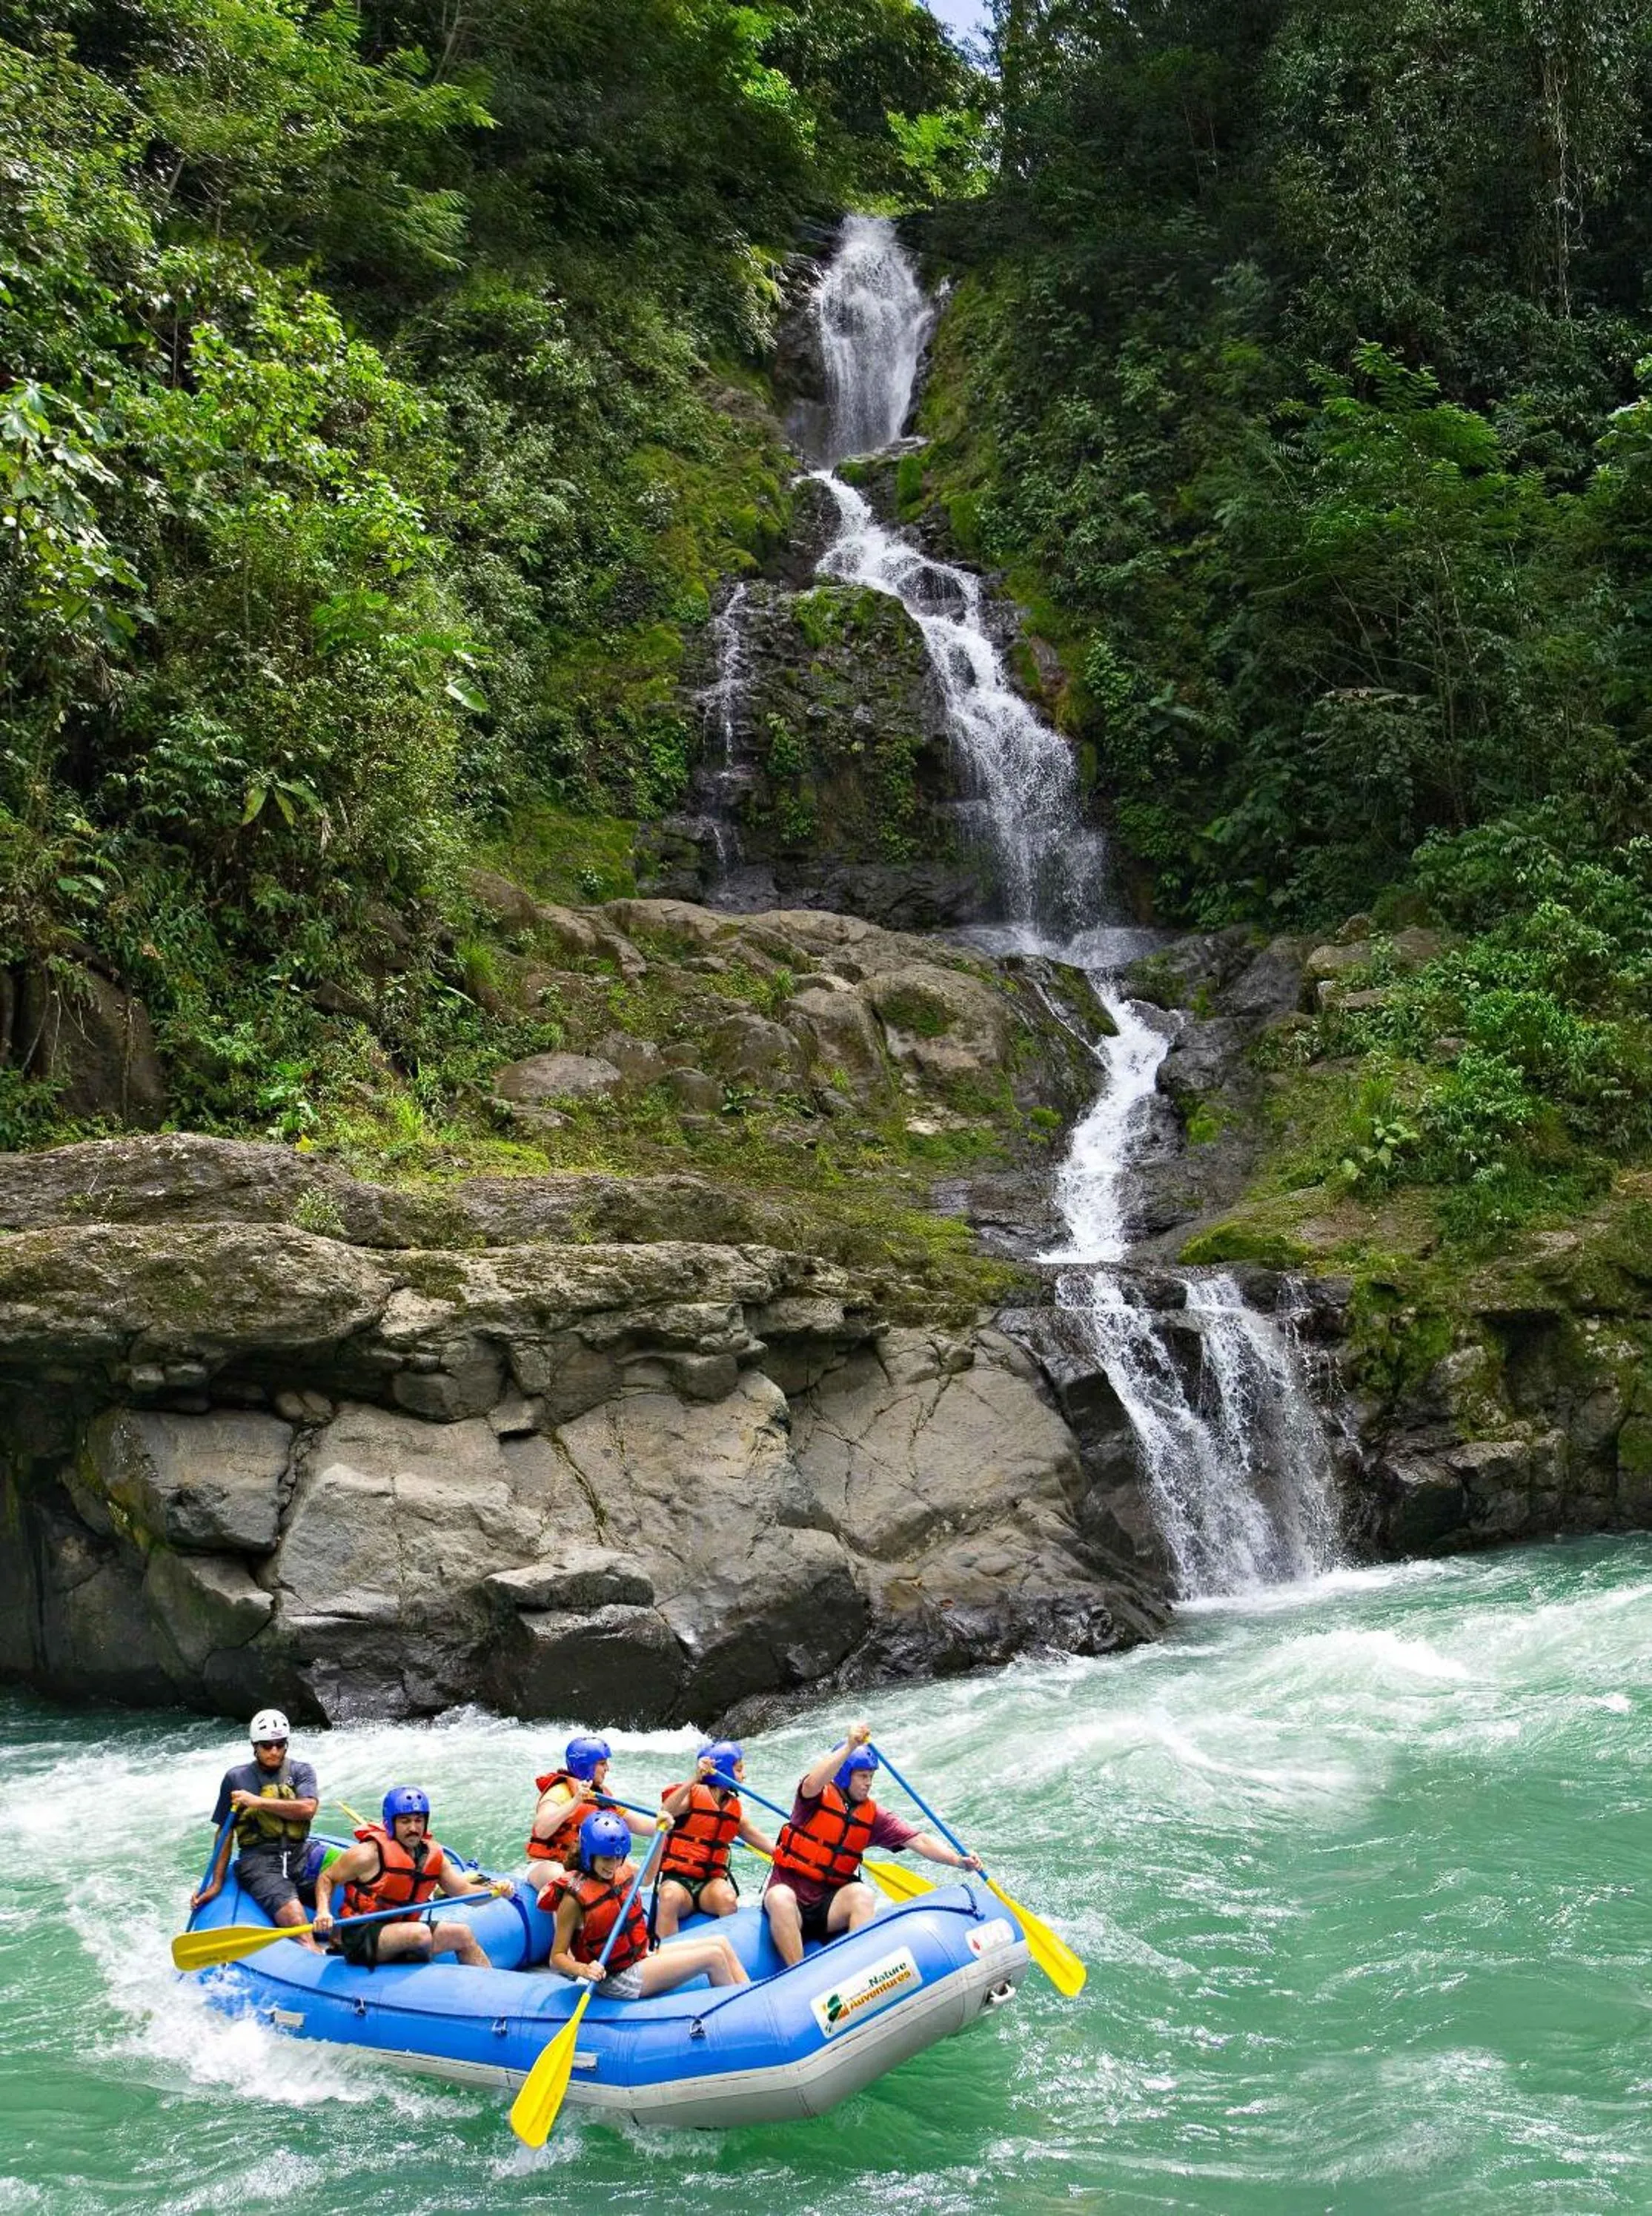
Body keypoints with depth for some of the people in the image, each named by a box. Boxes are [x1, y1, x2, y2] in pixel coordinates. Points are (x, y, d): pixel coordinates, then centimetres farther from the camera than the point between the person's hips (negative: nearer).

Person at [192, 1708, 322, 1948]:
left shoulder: (301, 1772, 12)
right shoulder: (237, 1778, 10)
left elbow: (308, 1809, -7)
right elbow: (225, 1833, 12)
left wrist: (258, 1802, -9)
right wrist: (216, 1884, 8)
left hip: (301, 1854, 3)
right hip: (258, 1858, -3)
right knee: (291, 1910, -32)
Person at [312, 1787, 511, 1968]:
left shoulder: (432, 1854, 6)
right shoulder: (370, 1854, -13)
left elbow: (464, 1891, 8)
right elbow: (327, 1879, -3)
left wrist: (495, 1890, -11)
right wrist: (323, 1912, -20)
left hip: (403, 1935, 7)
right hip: (361, 1938, -7)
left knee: (463, 1934, 1)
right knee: (420, 1933, -33)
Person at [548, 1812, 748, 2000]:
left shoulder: (622, 1871, 1)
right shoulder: (574, 1897, -20)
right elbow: (557, 1957, -18)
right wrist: (583, 1970, -38)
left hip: (640, 1957, 8)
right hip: (617, 1980, -8)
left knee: (720, 1942, 1)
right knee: (713, 1956, -13)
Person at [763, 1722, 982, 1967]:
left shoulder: (873, 1816, 6)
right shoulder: (819, 1797, -5)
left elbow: (920, 1841, -1)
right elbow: (812, 1784, -32)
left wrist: (959, 1861, -16)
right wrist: (850, 1747, -42)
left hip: (830, 1903, 4)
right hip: (789, 1889, -3)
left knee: (863, 1894, -27)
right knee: (781, 1898, -37)